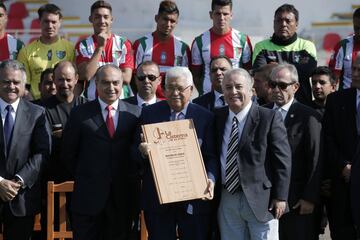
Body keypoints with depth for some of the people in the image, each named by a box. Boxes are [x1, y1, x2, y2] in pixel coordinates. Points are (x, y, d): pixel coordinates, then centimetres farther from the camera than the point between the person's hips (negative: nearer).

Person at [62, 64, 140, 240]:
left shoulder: (135, 113, 3)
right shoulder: (80, 113, -1)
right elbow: (68, 153, 4)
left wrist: (131, 178, 2)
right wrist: (83, 177, 4)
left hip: (123, 196, 1)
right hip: (88, 195, -1)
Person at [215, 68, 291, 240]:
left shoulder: (270, 118, -8)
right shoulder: (218, 117, 7)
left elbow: (282, 160, -8)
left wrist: (280, 197, -11)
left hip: (259, 198, -4)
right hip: (227, 200, 5)